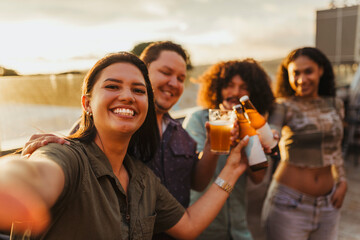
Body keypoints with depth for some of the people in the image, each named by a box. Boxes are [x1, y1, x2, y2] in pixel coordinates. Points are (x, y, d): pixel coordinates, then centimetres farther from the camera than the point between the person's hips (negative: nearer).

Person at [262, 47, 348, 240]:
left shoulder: (335, 105, 6)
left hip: (328, 203, 5)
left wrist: (342, 181, 8)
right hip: (289, 202, -5)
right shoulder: (283, 106, -10)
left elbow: (335, 148, 17)